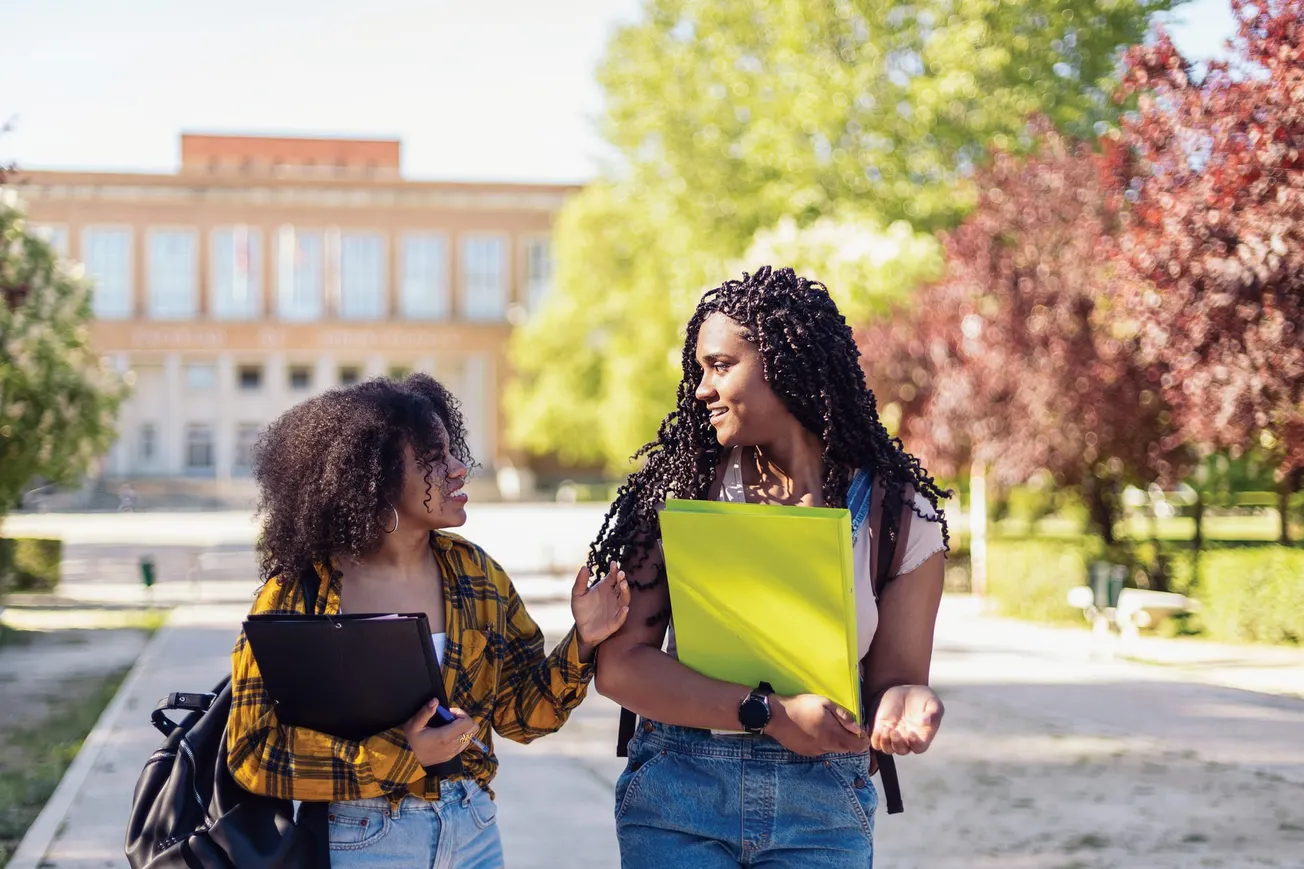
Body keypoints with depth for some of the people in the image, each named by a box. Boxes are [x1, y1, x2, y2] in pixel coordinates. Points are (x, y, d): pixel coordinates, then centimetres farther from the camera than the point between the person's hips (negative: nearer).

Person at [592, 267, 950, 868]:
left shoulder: (897, 513, -1)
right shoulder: (677, 487, -2)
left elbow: (896, 674, 0)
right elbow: (620, 665, -8)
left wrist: (906, 705, -25)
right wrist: (768, 714, -18)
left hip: (823, 806, 0)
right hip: (675, 795, 0)